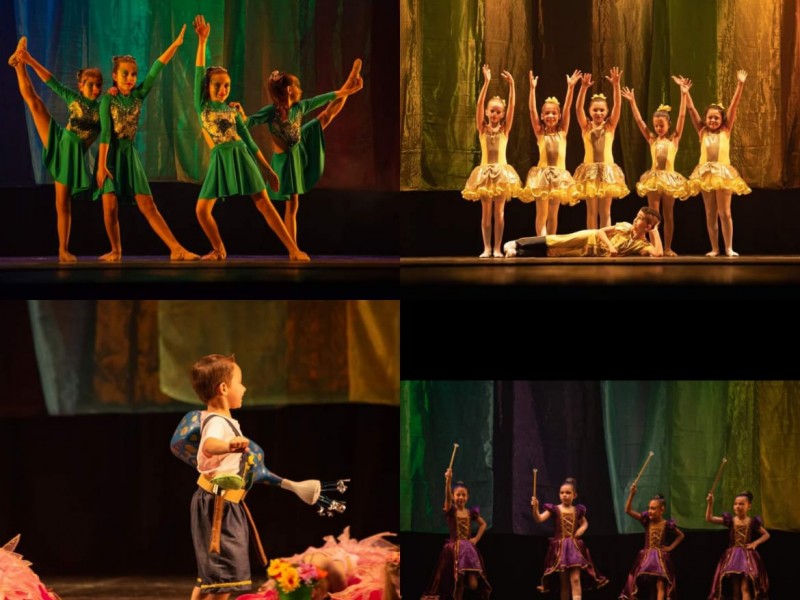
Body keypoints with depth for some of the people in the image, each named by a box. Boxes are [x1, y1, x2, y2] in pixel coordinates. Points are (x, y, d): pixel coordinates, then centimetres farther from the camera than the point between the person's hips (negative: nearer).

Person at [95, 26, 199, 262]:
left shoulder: (139, 94, 3)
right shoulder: (108, 99, -7)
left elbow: (156, 69, -3)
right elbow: (105, 132, -13)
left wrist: (176, 44, -9)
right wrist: (101, 164, -18)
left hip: (130, 154, 3)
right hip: (111, 153, -3)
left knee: (148, 206, 0)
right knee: (110, 207, -6)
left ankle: (176, 249, -7)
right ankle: (116, 251, 11)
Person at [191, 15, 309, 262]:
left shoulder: (233, 111, 11)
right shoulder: (202, 105, 7)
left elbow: (249, 141, 14)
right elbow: (199, 73, -3)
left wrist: (268, 169, 12)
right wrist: (202, 42, -9)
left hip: (241, 156, 0)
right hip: (220, 159, 0)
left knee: (264, 205, -5)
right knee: (202, 209, -4)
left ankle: (293, 250, -9)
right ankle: (219, 250, 18)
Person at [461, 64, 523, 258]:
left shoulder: (504, 129, 4)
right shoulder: (482, 128, 3)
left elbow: (512, 107, -6)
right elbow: (479, 105, -9)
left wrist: (511, 85, -16)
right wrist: (486, 83, -18)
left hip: (501, 171, 0)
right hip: (485, 171, 0)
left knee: (499, 212, 1)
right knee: (486, 212, 2)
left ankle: (497, 248, 4)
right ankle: (487, 248, 5)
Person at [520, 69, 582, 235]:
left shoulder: (562, 132, 7)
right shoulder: (540, 133, 3)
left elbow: (567, 108, -1)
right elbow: (532, 110, -6)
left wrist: (570, 87, -9)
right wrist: (533, 88, -13)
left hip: (558, 174, 2)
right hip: (542, 173, -2)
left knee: (553, 214, 7)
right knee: (542, 213, -5)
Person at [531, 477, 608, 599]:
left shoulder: (578, 510, 6)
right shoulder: (554, 509, -2)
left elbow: (585, 523, 25)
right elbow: (539, 519, -15)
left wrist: (581, 530, 4)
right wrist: (535, 508, -33)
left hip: (575, 548, 1)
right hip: (560, 548, -1)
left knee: (575, 579, -10)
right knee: (563, 581, 5)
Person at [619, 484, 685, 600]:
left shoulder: (667, 524, -4)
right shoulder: (647, 521, 0)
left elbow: (681, 535, 12)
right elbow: (628, 511, -7)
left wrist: (671, 547, 2)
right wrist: (632, 494, -17)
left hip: (660, 558, -3)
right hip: (646, 557, 3)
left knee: (660, 585, -9)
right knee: (639, 584, 1)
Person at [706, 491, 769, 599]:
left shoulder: (752, 522, -2)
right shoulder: (730, 520, 1)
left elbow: (766, 535, 10)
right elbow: (709, 518, -5)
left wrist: (755, 543, -6)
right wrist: (710, 503, -18)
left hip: (747, 557, -2)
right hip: (732, 557, 2)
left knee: (745, 588, -13)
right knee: (735, 590, 3)